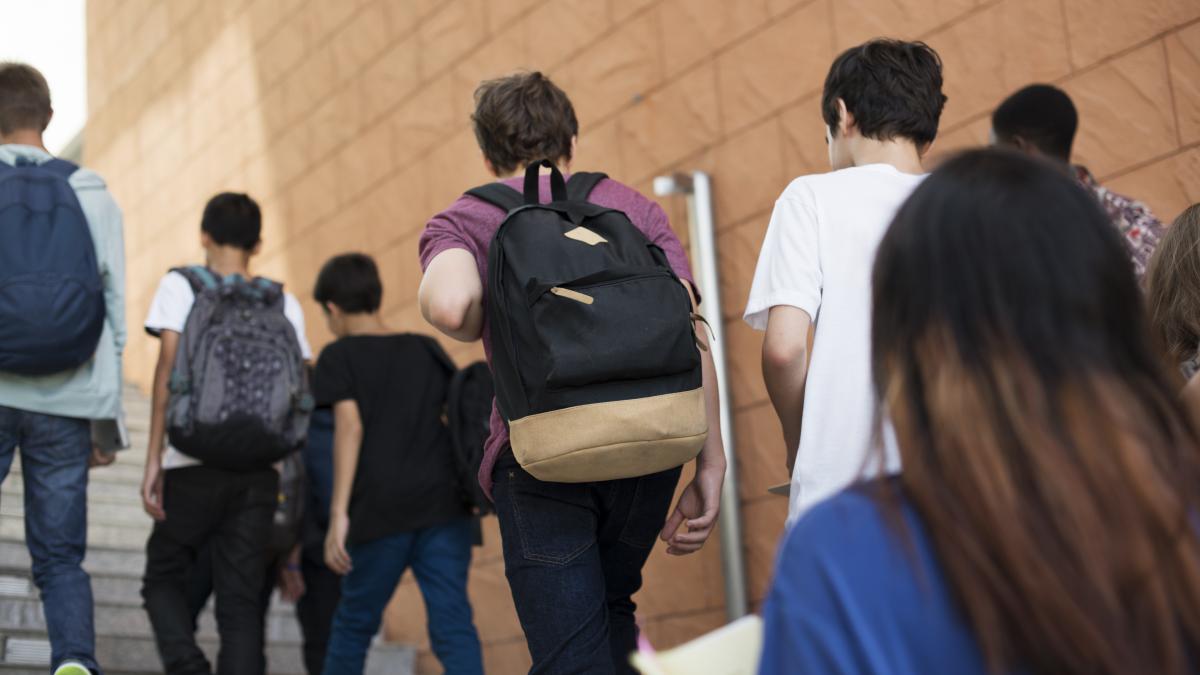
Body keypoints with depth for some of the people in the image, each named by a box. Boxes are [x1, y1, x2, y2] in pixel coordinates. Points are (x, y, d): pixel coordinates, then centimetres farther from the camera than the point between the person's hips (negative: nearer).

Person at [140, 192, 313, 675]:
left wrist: (154, 460, -7)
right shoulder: (284, 304, 11)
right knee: (242, 602, 5)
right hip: (259, 471, 2)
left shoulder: (180, 286, 4)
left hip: (194, 466, -2)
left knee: (164, 580, 14)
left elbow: (169, 368, -7)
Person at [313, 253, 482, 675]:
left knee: (355, 622, 17)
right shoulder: (427, 350, 15)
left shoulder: (339, 357, 5)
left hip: (382, 512, -2)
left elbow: (349, 425, -8)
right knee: (452, 624, -4)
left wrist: (338, 515, -12)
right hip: (444, 503, 2)